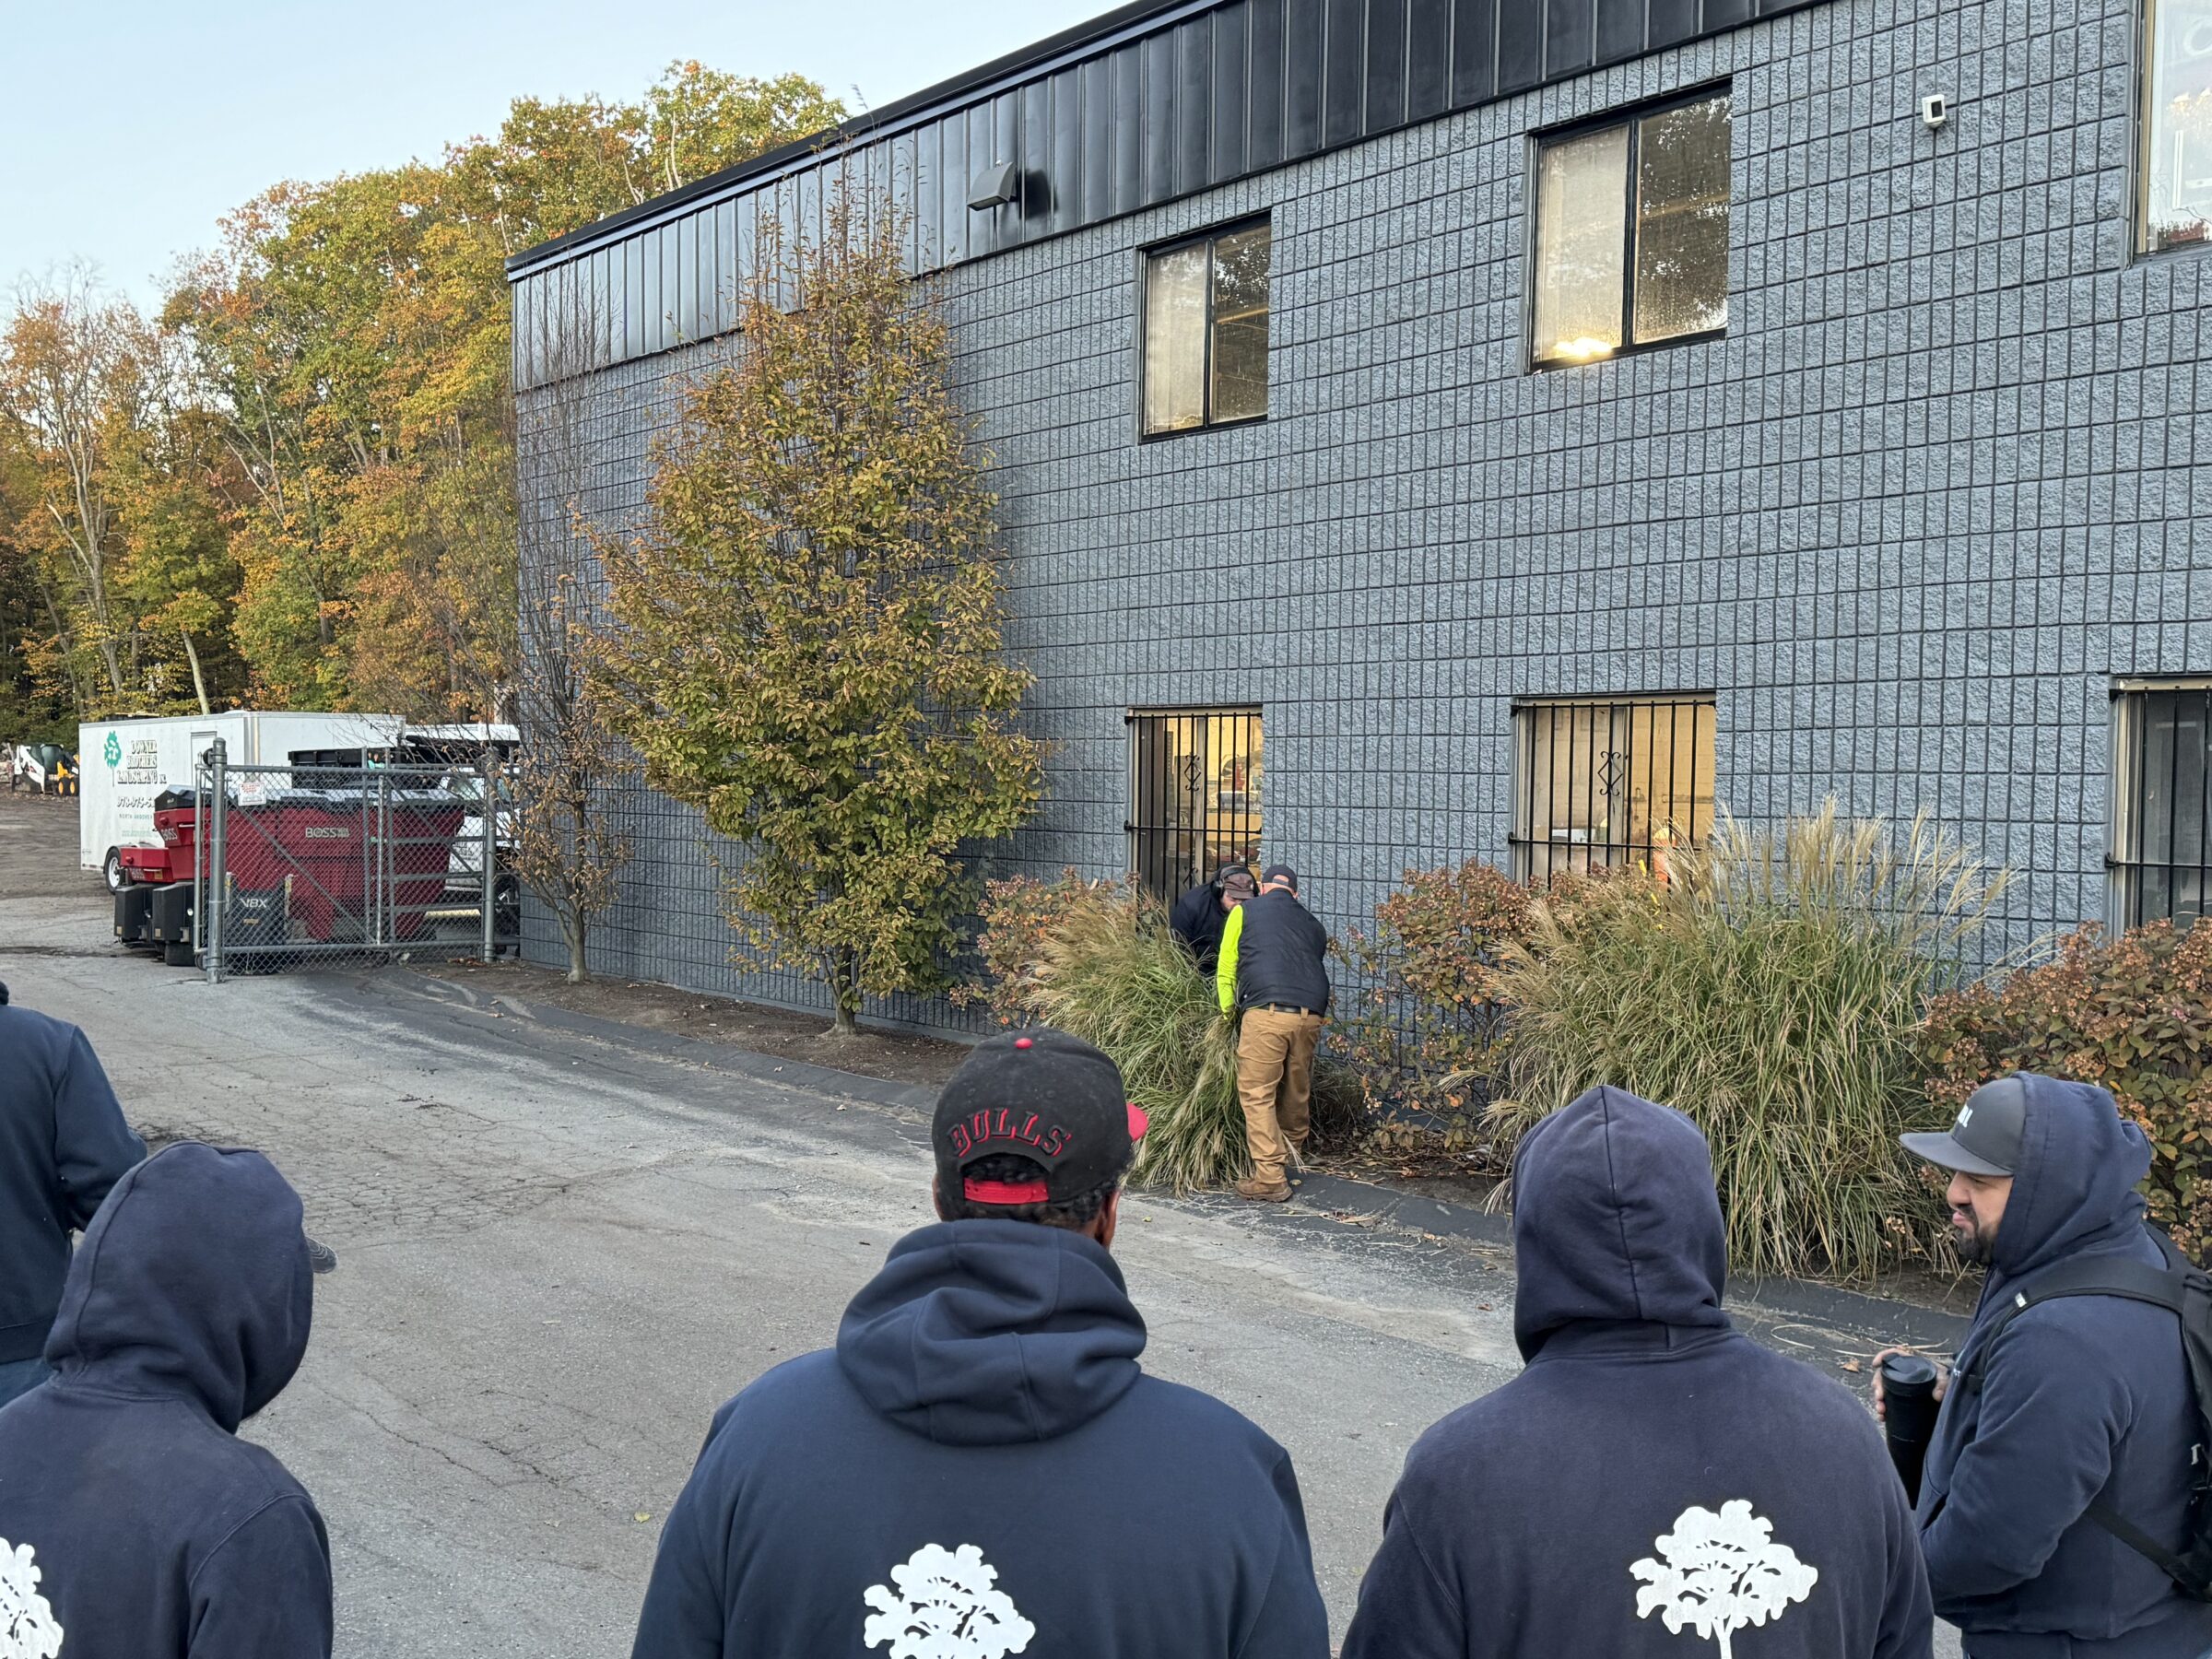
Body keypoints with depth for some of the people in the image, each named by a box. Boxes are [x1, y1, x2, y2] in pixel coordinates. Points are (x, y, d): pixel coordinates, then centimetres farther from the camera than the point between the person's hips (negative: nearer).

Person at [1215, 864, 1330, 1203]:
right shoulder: (1313, 926, 26)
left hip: (1267, 1012, -5)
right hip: (1311, 1016, 5)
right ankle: (1290, 1162, 29)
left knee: (1257, 1094, -2)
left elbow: (1226, 970, 14)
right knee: (1297, 1094, 16)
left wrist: (1228, 1011, 25)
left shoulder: (1245, 911, 15)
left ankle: (1270, 1178, -7)